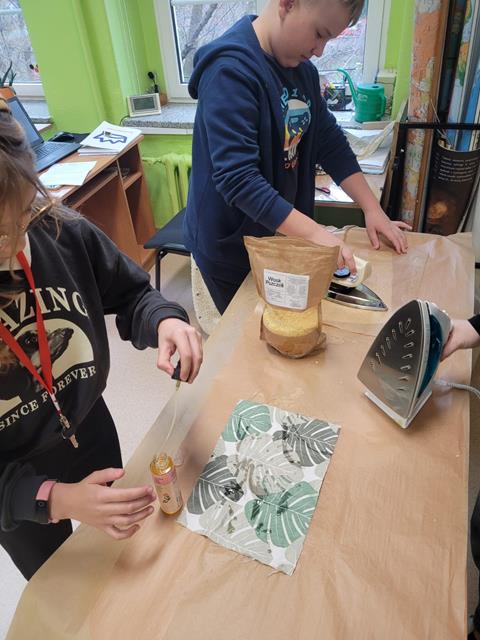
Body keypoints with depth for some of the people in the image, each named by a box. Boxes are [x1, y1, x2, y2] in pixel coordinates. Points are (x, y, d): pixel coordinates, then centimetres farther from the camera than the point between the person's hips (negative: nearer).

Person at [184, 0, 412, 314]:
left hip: (281, 237, 7)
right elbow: (238, 180, -30)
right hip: (231, 251, -7)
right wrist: (314, 233, -32)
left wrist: (372, 209, 1)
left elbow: (331, 142, 8)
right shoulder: (230, 70, -22)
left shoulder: (303, 70, 4)